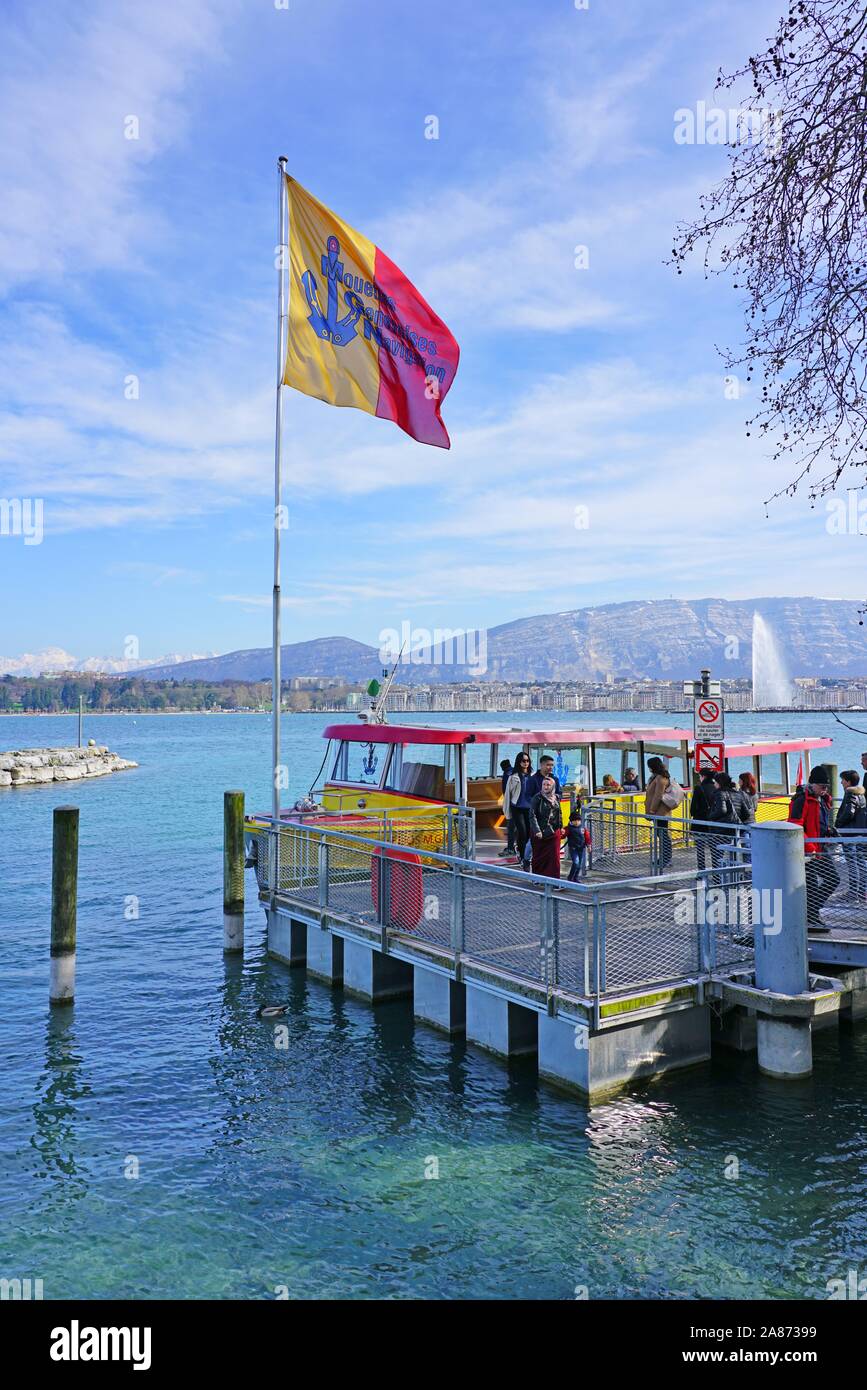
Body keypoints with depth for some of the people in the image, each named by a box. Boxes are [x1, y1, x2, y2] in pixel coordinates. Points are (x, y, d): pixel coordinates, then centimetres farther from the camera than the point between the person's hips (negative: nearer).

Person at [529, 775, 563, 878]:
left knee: (554, 855, -1)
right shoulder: (537, 798, -9)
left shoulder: (556, 798, 7)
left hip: (554, 831, 4)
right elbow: (532, 815, -13)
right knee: (539, 856, 6)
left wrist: (561, 826, 17)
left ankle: (553, 877, 4)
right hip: (540, 832, -4)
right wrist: (537, 830, -20)